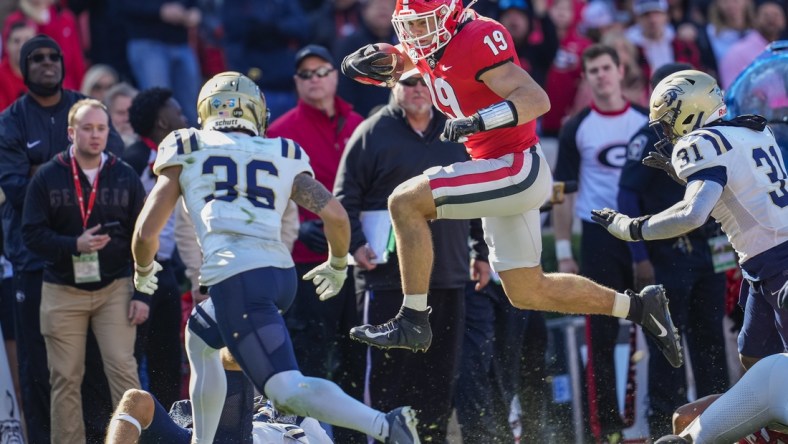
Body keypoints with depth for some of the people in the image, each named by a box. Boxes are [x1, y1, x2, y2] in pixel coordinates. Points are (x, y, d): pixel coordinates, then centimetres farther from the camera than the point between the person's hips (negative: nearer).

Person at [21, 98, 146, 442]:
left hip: (115, 288, 0)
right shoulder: (47, 178, 1)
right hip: (62, 291, 0)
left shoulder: (125, 178, 4)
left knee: (123, 370, -10)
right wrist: (75, 245, -20)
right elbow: (32, 234, -5)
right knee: (65, 379, 3)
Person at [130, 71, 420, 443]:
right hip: (282, 273, 5)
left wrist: (143, 270, 32)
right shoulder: (283, 157, 21)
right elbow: (335, 215, 8)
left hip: (235, 279, -5)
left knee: (289, 391, -14)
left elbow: (147, 233, 10)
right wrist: (338, 266, 28)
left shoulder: (186, 152, 15)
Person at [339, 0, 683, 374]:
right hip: (503, 175, 10)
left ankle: (413, 322, -12)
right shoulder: (425, 45, 7)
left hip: (518, 170, -10)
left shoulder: (478, 39, -20)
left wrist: (479, 120, -41)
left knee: (406, 202, -18)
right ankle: (640, 308, 27)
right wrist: (360, 63, -4)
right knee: (527, 293, 16)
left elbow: (537, 100, -28)